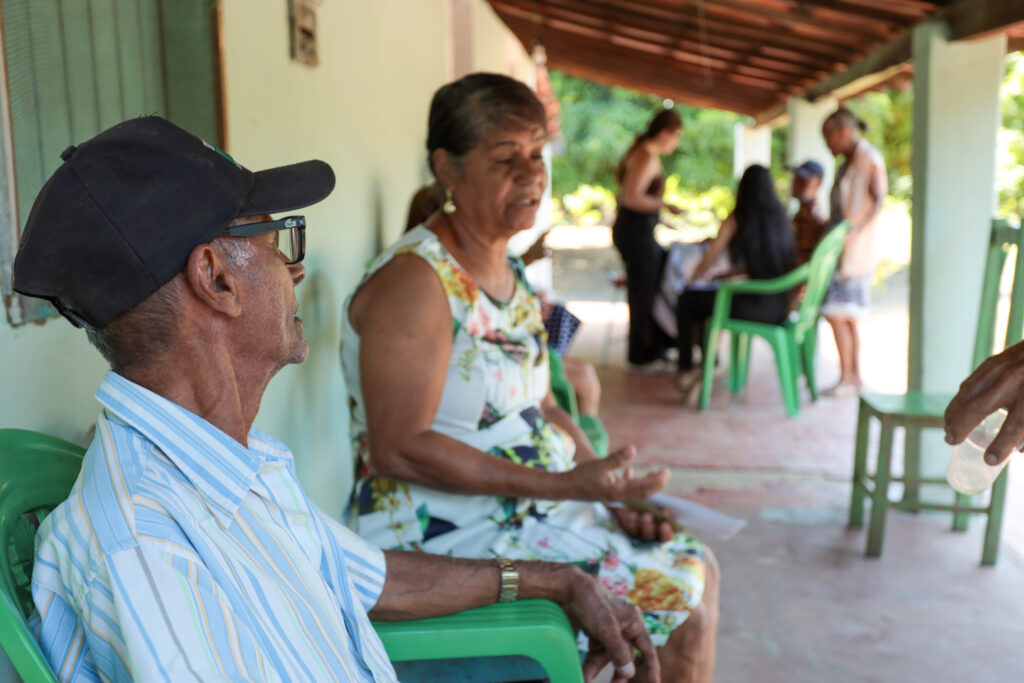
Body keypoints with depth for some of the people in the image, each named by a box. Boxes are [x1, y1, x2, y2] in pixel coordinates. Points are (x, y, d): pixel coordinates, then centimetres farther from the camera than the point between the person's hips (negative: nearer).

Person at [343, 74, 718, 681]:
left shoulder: (508, 272, 10)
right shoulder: (415, 280, -20)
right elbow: (396, 450, -26)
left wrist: (613, 494, 0)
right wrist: (564, 485, -27)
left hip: (528, 509, 9)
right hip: (447, 530, -9)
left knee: (698, 569, 12)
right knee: (677, 600, -10)